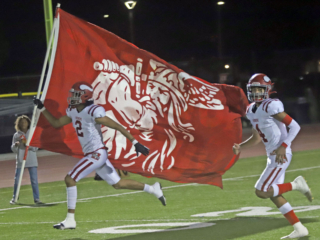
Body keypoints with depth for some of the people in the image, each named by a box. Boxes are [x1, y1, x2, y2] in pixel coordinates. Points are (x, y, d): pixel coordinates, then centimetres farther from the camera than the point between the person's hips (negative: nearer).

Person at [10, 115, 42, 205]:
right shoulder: (16, 135, 7)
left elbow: (36, 148, 1)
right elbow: (14, 150, 6)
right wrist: (16, 145, -15)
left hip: (32, 161, -1)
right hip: (20, 161, 1)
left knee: (34, 180, -4)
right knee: (17, 180, 1)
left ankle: (36, 198, -1)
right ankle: (14, 198, 11)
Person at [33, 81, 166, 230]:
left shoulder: (94, 112, -17)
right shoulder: (73, 112, 9)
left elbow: (118, 127, -15)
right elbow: (56, 123, 23)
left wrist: (135, 143, -16)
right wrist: (42, 108, 14)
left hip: (97, 154, -9)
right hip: (92, 155, 9)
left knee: (70, 179, -14)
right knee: (118, 184, 18)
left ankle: (70, 219, -10)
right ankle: (152, 189, 30)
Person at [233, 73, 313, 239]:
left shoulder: (270, 106, -16)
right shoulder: (251, 110, 11)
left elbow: (295, 126, -18)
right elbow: (256, 138, 22)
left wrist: (283, 147, -25)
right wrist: (240, 147, 6)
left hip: (280, 155, -9)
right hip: (272, 155, 9)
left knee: (261, 192, -11)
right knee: (274, 195, 12)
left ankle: (295, 185, 0)